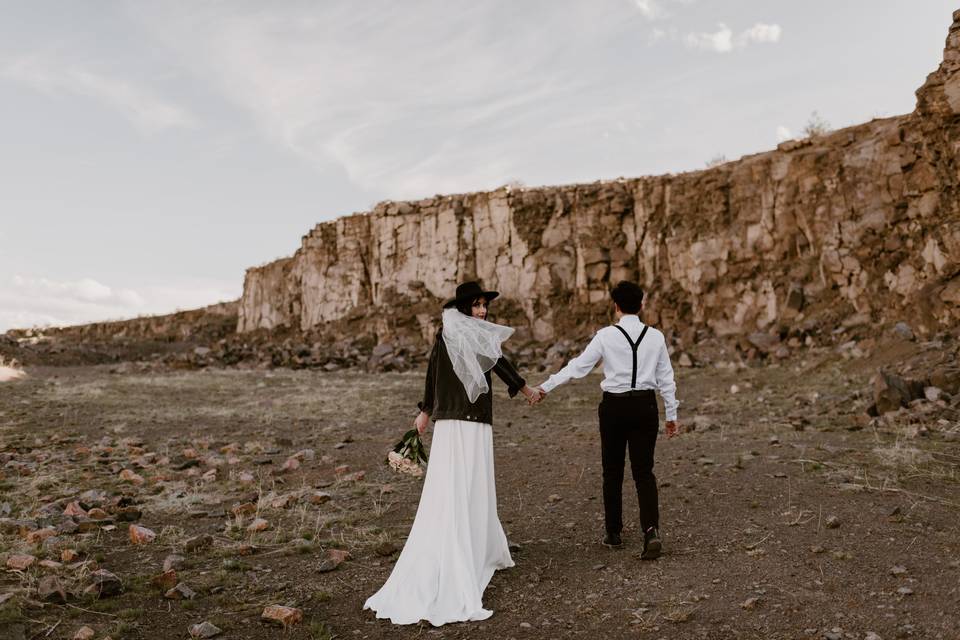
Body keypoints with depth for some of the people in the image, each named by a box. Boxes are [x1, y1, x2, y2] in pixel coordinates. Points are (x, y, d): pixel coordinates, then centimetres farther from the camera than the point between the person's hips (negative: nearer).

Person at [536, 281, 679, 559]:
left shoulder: (606, 336, -8)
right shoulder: (656, 336, 0)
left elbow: (577, 366, -7)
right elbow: (666, 378, 5)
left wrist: (545, 387, 2)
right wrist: (671, 414, 14)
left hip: (614, 406, -2)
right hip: (646, 406, 2)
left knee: (613, 471, 13)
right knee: (644, 471, 7)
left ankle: (614, 532, 23)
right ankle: (651, 530, -11)